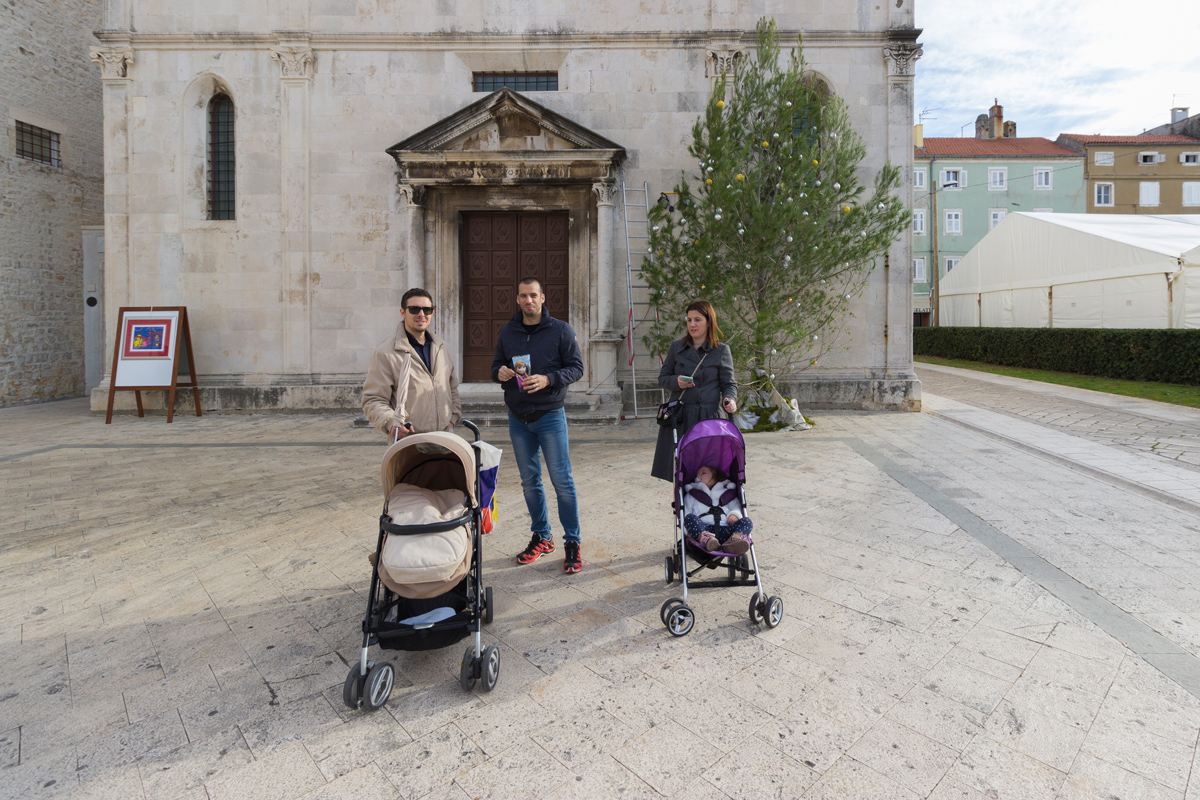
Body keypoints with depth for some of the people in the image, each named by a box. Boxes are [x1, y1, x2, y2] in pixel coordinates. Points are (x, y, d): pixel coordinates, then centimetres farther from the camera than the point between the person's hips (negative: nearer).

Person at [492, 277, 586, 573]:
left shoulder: (560, 330, -2)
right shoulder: (507, 332, 10)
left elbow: (577, 367, -3)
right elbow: (496, 364, 17)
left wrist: (548, 379, -20)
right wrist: (499, 372, -7)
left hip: (550, 415, -4)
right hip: (518, 418, 4)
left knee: (562, 480, -3)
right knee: (529, 481, 12)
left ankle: (572, 542, 9)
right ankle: (541, 537, 26)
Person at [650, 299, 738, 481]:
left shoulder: (722, 351, 4)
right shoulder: (676, 347, 9)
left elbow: (729, 383, 7)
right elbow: (662, 377, 13)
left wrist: (729, 399, -14)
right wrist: (676, 381, -8)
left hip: (709, 418, -1)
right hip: (680, 418, 2)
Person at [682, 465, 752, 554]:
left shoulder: (727, 493, 33)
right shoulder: (691, 495, 30)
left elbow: (736, 507, 22)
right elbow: (685, 514, 18)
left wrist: (735, 514, -3)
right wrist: (689, 530, -2)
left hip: (724, 529, 1)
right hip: (702, 529, -1)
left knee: (746, 521, -23)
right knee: (690, 517, -30)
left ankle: (733, 540, -57)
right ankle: (705, 539, -60)